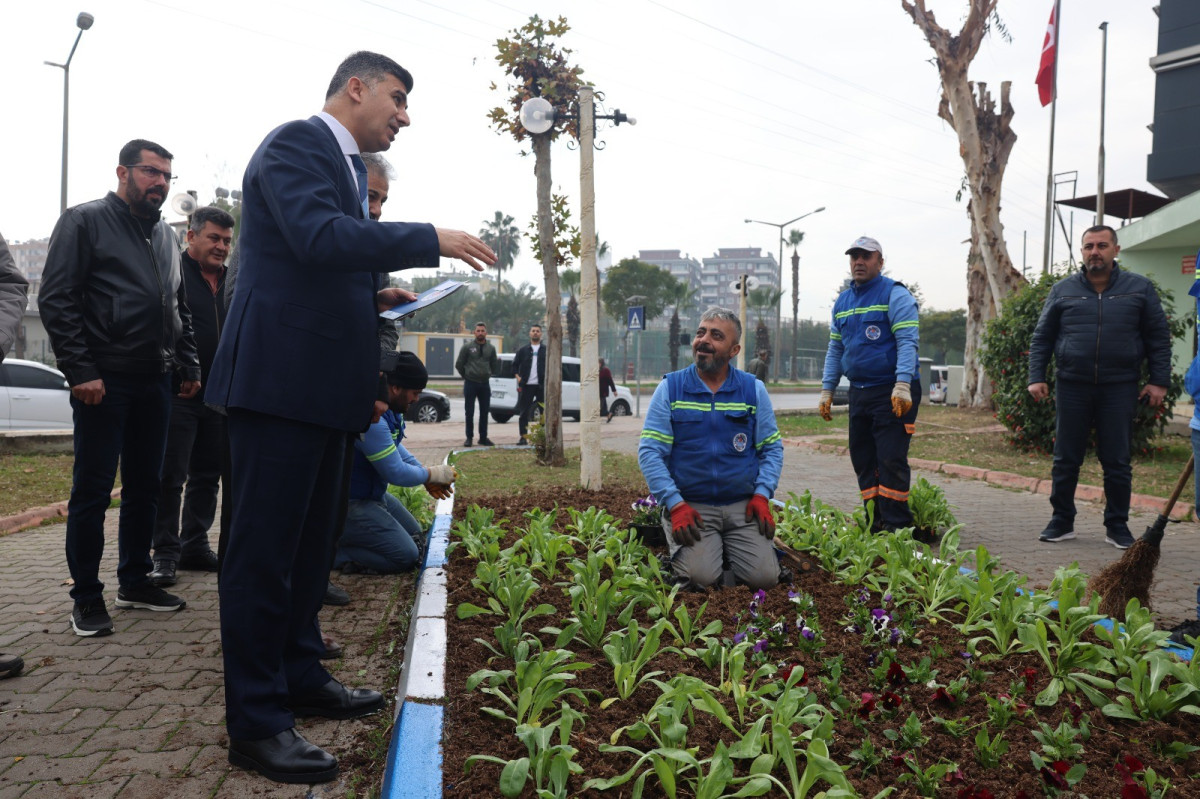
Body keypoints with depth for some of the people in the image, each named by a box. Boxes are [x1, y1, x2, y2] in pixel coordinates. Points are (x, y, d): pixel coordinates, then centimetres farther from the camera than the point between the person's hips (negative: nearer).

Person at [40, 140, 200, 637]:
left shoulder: (165, 236, 18)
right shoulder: (85, 222, -2)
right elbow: (56, 300, -9)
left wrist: (188, 364, 13)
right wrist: (80, 370, -16)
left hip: (154, 382, 7)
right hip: (104, 381, -6)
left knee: (144, 486, 11)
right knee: (91, 491, 0)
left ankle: (134, 582, 23)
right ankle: (87, 598, 9)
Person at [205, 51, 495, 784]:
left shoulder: (349, 163, 20)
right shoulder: (296, 143, -8)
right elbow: (317, 236, -25)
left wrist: (376, 296, 7)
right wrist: (431, 241, -22)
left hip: (325, 381, 10)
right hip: (282, 376, -10)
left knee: (311, 540, 18)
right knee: (265, 546, -4)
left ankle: (300, 677, 32)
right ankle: (257, 722, 6)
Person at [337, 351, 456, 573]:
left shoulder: (391, 408, 0)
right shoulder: (371, 419, -31)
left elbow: (395, 447, 18)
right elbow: (397, 473, -24)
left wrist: (425, 475, 6)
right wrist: (431, 474, -6)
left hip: (373, 494, 10)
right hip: (350, 504, -10)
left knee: (415, 536, 21)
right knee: (407, 556, -11)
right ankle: (331, 552, -6)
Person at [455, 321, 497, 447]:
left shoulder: (491, 349, 9)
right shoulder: (467, 347, -1)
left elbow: (494, 368, 12)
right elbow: (459, 365, 5)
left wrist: (498, 361, -5)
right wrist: (467, 376, 6)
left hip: (485, 384, 3)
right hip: (470, 384, -3)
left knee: (484, 412, 6)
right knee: (470, 413, 1)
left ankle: (483, 437, 15)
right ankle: (469, 437, 10)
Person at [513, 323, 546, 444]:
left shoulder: (546, 351, 9)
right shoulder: (523, 350, 10)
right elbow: (515, 365, 12)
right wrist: (518, 377, -2)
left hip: (542, 385, 0)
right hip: (527, 385, 0)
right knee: (524, 412, 1)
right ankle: (523, 436, 7)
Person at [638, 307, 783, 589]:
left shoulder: (754, 389, 7)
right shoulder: (670, 388, 1)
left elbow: (772, 448, 10)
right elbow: (649, 451, -5)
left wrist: (762, 495, -5)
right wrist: (675, 504, -15)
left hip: (742, 506, 2)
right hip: (690, 507, -2)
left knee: (764, 576, -14)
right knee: (700, 576, -24)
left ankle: (727, 548, 16)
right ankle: (679, 552, 10)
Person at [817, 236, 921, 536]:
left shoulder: (895, 294, -5)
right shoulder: (842, 301, 16)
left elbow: (908, 341, -14)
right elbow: (835, 350, 20)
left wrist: (903, 386, -24)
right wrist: (827, 390, 14)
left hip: (893, 393, -7)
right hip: (859, 392, 7)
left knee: (891, 460, -9)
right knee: (863, 461, 8)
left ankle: (897, 527, -3)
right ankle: (875, 526, 16)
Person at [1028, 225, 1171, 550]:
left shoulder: (1139, 288, 5)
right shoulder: (1063, 290, 6)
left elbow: (1159, 337, 6)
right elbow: (1041, 338, 8)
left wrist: (1159, 380, -1)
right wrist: (1036, 377, -1)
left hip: (1120, 388, 0)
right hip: (1072, 386, 1)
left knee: (1117, 462, 5)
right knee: (1065, 460, 5)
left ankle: (1117, 526, 17)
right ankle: (1061, 522, 16)